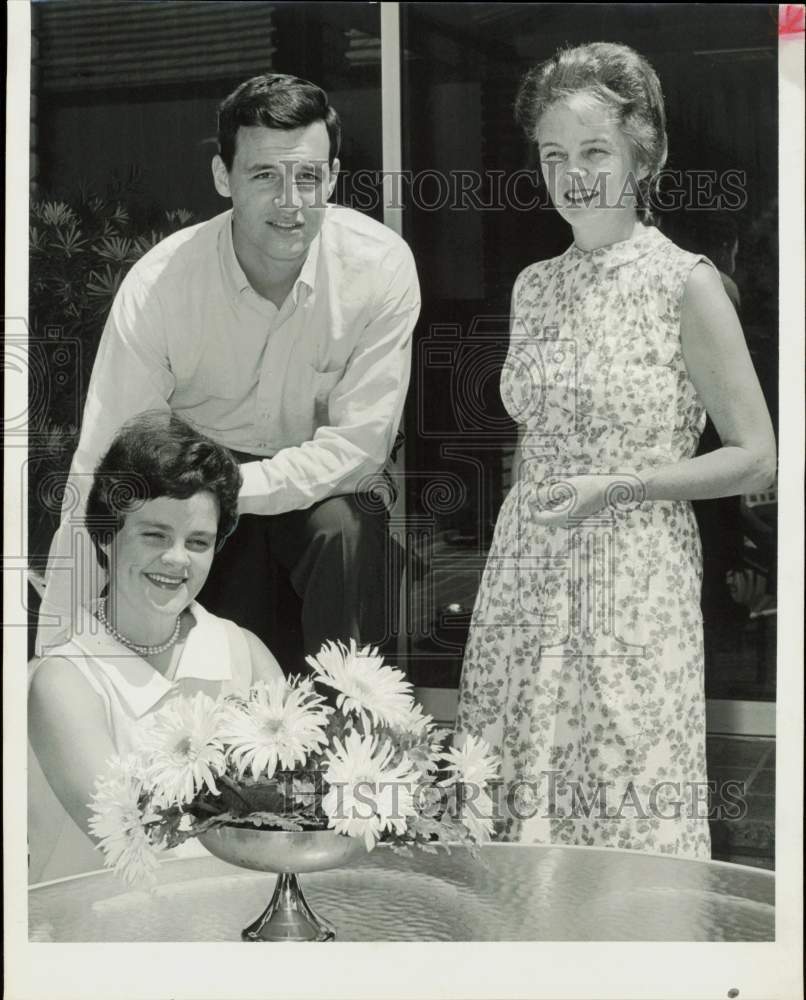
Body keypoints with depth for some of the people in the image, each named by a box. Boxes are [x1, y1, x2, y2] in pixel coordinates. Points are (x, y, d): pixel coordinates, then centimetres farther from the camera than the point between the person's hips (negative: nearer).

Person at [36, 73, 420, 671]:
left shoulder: (381, 267, -18)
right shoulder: (158, 285, -20)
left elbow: (360, 443, -17)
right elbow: (100, 473, -20)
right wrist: (55, 657, -24)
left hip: (326, 491, 1)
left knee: (344, 531, -32)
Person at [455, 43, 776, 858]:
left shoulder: (684, 284, -6)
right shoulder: (533, 285, 11)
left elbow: (755, 458, -5)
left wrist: (617, 486, -15)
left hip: (634, 583, -5)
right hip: (525, 581, 5)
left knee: (631, 815, -2)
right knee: (514, 815, 7)